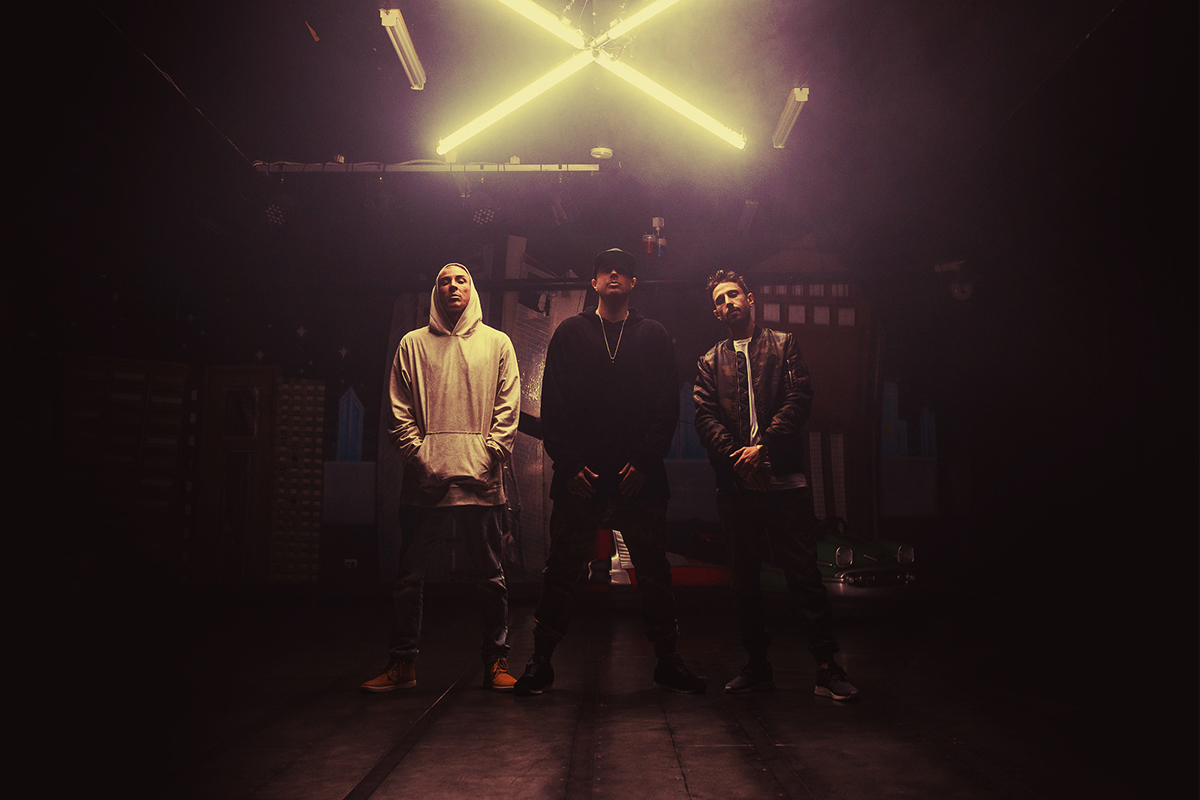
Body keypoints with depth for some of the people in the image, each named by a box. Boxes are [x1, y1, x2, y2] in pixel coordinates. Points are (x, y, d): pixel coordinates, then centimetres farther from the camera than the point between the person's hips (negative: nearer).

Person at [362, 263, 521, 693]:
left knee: (491, 574, 4)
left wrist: (489, 456, -7)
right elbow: (400, 412, 7)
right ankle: (403, 662, 16)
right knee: (409, 575, 4)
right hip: (425, 479, 1)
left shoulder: (497, 343, 12)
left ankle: (496, 661, 15)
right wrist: (420, 457, -6)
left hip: (480, 480, 0)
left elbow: (508, 409, 5)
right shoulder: (413, 344, 13)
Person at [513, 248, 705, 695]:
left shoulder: (654, 337, 12)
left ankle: (667, 662, 17)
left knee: (654, 574, 6)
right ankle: (541, 662, 13)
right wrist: (569, 464, -7)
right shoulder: (570, 334, 11)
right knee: (560, 572, 3)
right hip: (579, 477, 0)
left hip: (640, 476, 1)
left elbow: (668, 407, 5)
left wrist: (645, 462, -7)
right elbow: (553, 405, 4)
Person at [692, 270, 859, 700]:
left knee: (804, 573, -4)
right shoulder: (710, 362, 17)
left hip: (784, 478, -2)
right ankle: (757, 664, 18)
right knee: (744, 577, 8)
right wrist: (737, 456, -12)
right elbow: (705, 417, 4)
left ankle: (826, 666, 3)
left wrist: (763, 446, -14)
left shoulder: (782, 345, 12)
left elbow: (798, 398, -1)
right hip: (736, 483, 3)